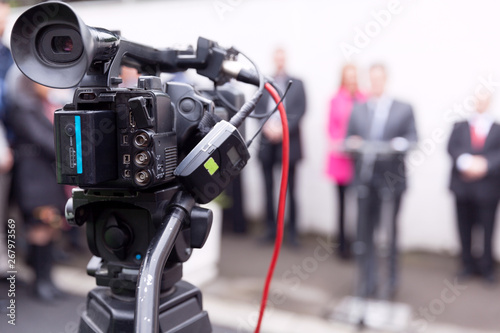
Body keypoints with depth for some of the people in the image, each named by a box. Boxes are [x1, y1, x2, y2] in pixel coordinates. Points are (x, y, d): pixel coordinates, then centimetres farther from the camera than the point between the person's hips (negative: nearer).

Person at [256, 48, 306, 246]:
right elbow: (258, 109, 7)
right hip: (267, 142, 2)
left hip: (289, 142, -2)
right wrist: (267, 127, -10)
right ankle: (270, 228, 16)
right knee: (269, 187, 6)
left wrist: (283, 129, -13)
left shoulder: (297, 84, 7)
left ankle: (292, 231, 10)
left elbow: (300, 111, -2)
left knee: (290, 189, 2)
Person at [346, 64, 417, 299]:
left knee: (390, 233, 5)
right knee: (364, 233, 6)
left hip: (391, 180, -2)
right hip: (365, 179, 2)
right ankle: (367, 283, 18)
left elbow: (412, 139, 1)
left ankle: (390, 283, 20)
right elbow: (348, 140, 11)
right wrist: (352, 144, -11)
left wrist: (400, 143, -20)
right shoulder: (357, 110, 16)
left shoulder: (404, 110, 9)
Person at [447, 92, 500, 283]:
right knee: (464, 229, 7)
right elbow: (452, 147, -2)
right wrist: (466, 162, -18)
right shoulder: (460, 127, 13)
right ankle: (468, 265, 20)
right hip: (463, 185, 1)